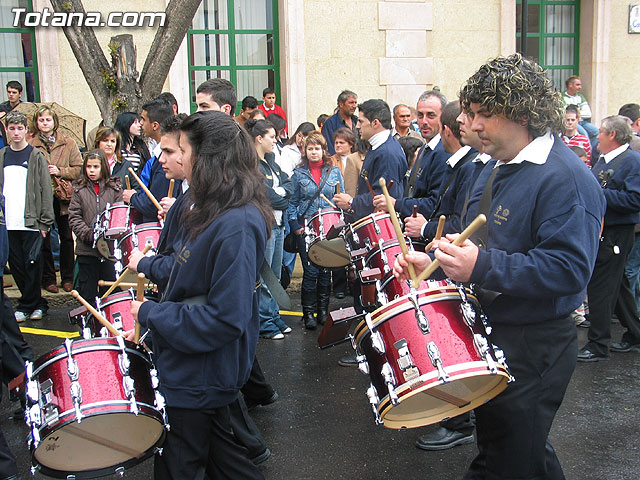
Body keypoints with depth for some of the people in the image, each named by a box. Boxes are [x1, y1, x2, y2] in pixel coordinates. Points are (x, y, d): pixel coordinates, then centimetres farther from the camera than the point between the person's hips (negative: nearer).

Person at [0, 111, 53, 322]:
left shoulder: (36, 157, 2)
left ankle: (27, 305, 8)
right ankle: (37, 304, 16)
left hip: (31, 221, -4)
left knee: (32, 264, -4)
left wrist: (45, 222, -8)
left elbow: (46, 191, -2)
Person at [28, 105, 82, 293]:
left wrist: (60, 171, -10)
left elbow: (79, 168, 2)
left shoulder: (68, 143, 5)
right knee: (43, 239, 5)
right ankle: (48, 278, 16)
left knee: (66, 238, 7)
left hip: (63, 198, 1)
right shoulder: (30, 146, 3)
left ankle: (67, 278, 18)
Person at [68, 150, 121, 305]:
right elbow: (74, 218, 1)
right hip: (86, 250, 1)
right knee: (87, 293, 6)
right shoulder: (80, 189, 6)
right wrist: (89, 235, -12)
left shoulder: (114, 188, 5)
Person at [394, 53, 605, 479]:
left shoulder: (566, 179, -21)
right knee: (494, 444, 24)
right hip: (492, 334, 10)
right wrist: (433, 262, 3)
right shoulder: (501, 169, 10)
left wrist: (483, 267, -34)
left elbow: (569, 269, -30)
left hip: (534, 347, -9)